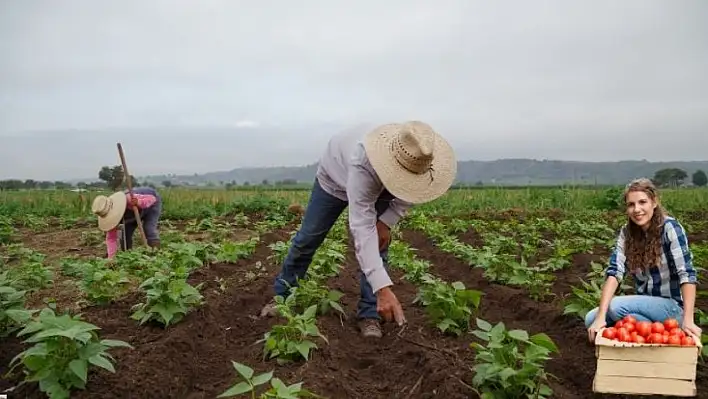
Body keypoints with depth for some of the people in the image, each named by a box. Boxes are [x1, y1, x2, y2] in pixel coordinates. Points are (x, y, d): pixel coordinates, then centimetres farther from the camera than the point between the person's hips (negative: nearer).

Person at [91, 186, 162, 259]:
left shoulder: (130, 200, -44)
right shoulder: (109, 214, -25)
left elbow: (153, 198, -32)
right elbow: (111, 238, -19)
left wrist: (138, 202, -51)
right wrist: (111, 257, -27)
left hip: (152, 204, -5)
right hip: (136, 210, 5)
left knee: (149, 229, -22)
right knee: (126, 234, -5)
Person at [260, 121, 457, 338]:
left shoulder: (415, 159, -34)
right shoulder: (363, 164, -50)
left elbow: (412, 192, -9)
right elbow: (362, 228, -53)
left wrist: (386, 222, -23)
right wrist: (383, 288, -59)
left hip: (380, 186, 3)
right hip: (335, 176, -3)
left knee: (377, 244, -10)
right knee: (308, 238, 4)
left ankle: (369, 314, -1)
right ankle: (281, 295, 24)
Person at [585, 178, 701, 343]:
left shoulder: (670, 227, -16)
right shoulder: (626, 232, -3)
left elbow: (686, 274, -22)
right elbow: (614, 272, -14)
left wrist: (688, 319, -33)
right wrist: (600, 316, -26)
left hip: (672, 306, -6)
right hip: (644, 303, 6)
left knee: (616, 307, -27)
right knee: (591, 319, -8)